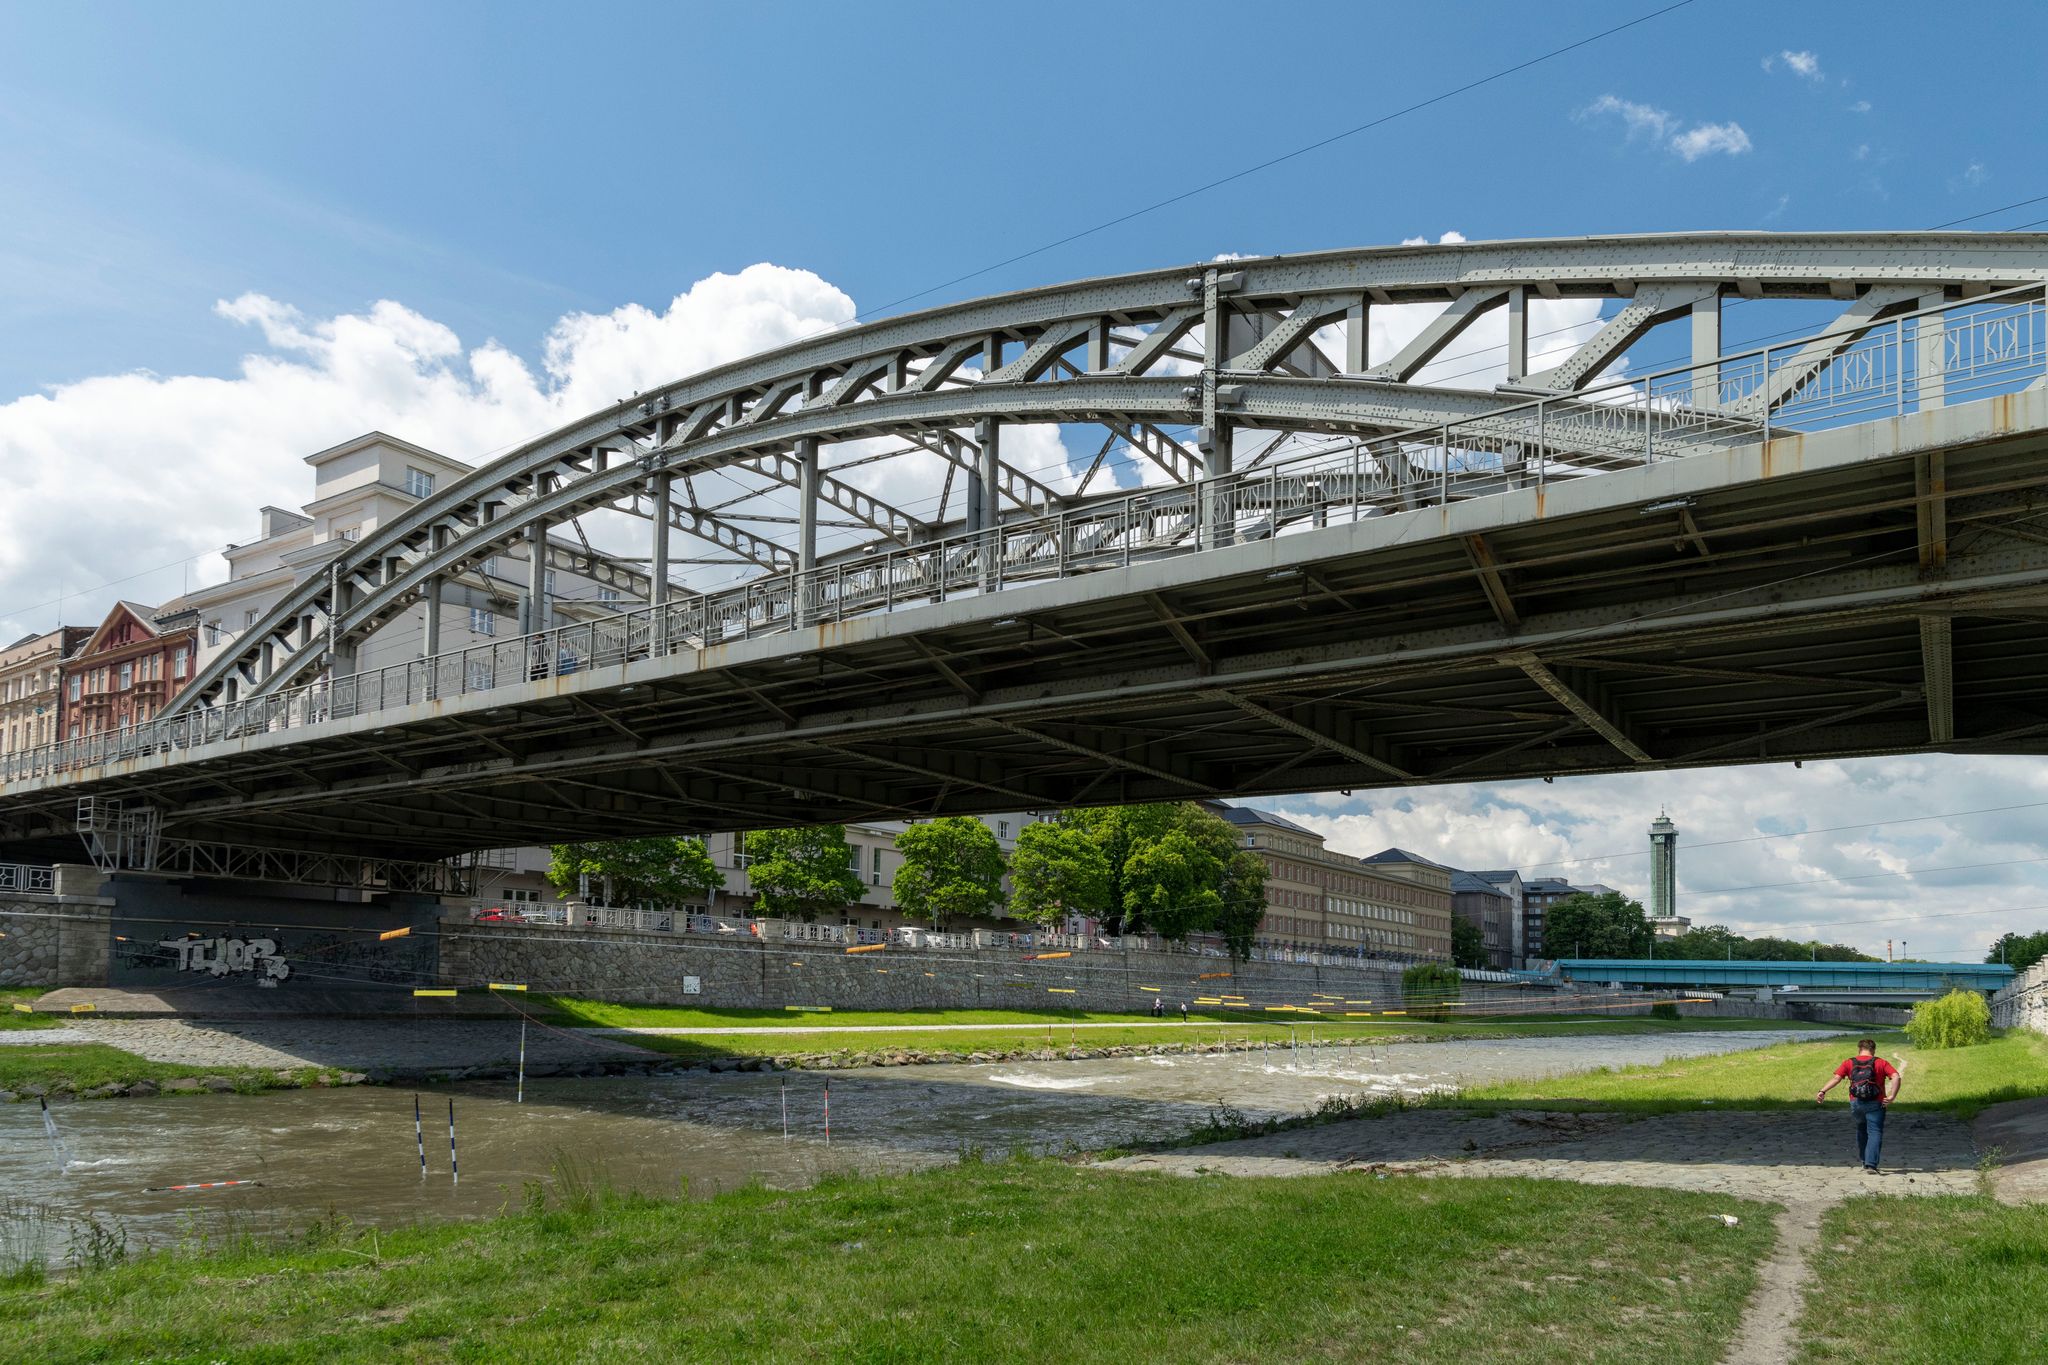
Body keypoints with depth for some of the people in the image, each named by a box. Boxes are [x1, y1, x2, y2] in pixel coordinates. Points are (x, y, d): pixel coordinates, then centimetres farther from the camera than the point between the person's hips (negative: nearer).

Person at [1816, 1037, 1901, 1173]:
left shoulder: (1849, 1063, 8)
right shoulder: (1881, 1063, 6)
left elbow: (1837, 1078, -6)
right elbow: (1896, 1077, -9)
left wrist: (1822, 1091, -13)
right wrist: (1892, 1096, -15)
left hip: (1856, 1103, 2)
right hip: (1875, 1104, -2)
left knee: (1861, 1129, 25)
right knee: (1874, 1133, -3)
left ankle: (1864, 1160, 32)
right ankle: (1871, 1164, -17)